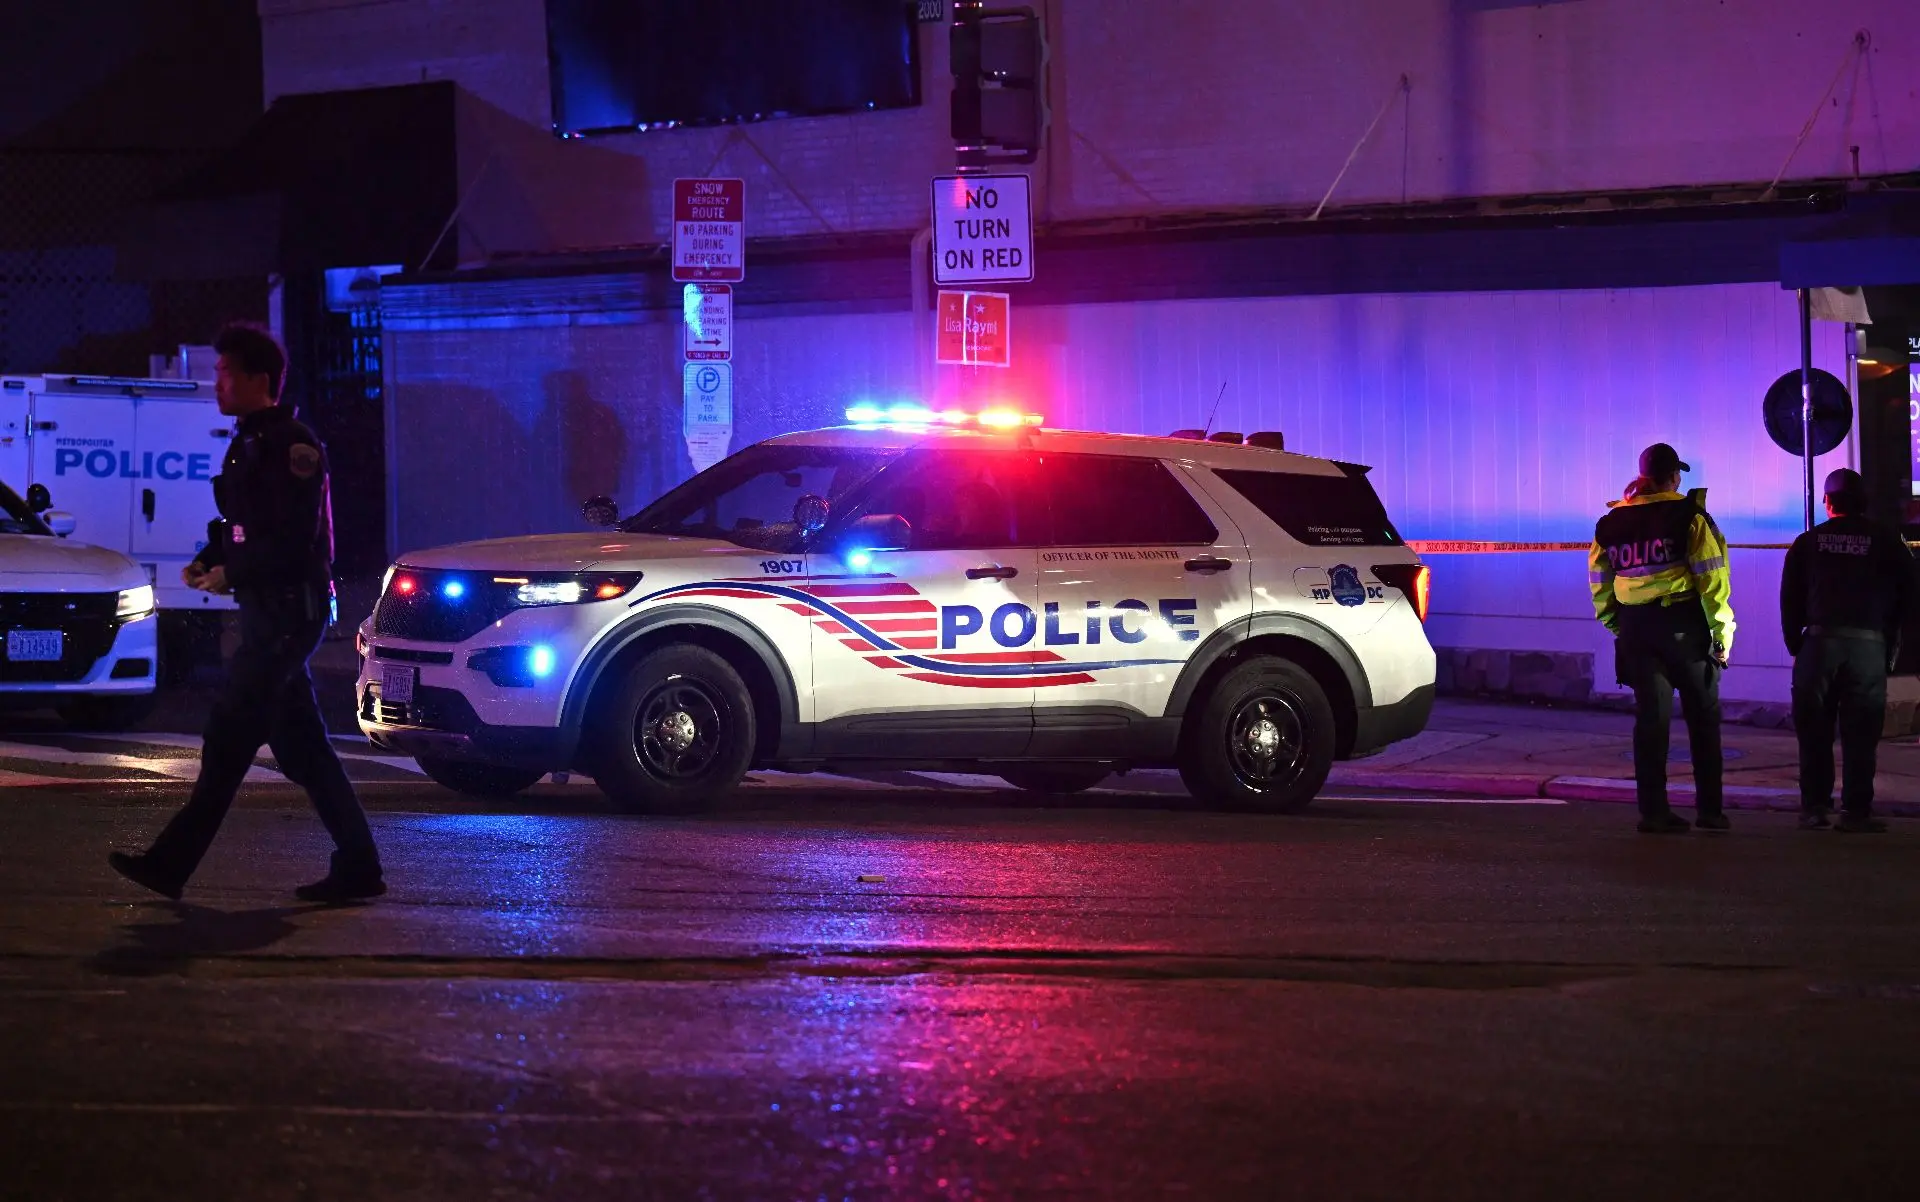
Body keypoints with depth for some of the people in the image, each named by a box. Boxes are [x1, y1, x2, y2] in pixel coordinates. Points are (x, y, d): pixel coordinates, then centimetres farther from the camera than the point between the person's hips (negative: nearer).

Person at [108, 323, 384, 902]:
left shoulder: (291, 446, -13)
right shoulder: (251, 444, 16)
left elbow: (293, 540, -19)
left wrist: (231, 573, -15)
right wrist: (210, 561, 5)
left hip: (290, 609, -10)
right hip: (270, 611, 10)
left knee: (231, 735, -10)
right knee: (299, 745, 9)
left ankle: (172, 864, -10)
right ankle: (357, 867, 12)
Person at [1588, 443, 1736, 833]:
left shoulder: (1610, 524, 9)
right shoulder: (1690, 517, -6)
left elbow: (1599, 585, 11)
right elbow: (1712, 579, -11)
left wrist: (1617, 627, 18)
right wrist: (1722, 631, -5)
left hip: (1636, 627, 4)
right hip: (1684, 625, -4)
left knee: (1651, 719, 6)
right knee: (1703, 717, 8)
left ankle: (1654, 812, 3)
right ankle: (1710, 809, 9)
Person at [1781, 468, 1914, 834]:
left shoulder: (1808, 543, 9)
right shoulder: (1887, 542, 6)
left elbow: (1789, 599, 8)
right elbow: (1905, 597, 4)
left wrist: (1796, 645, 13)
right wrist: (1890, 650, 11)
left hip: (1820, 641, 1)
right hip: (1869, 645, -1)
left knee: (1814, 732, 7)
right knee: (1861, 734, 2)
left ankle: (1814, 807, 5)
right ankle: (1856, 811, 0)